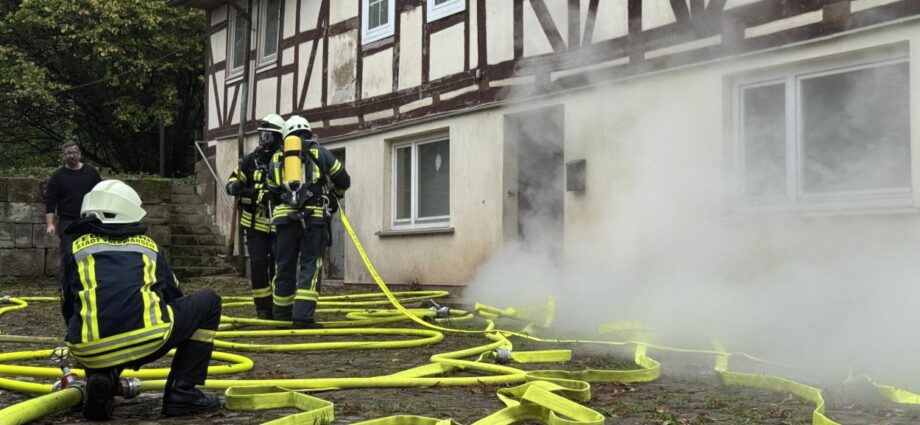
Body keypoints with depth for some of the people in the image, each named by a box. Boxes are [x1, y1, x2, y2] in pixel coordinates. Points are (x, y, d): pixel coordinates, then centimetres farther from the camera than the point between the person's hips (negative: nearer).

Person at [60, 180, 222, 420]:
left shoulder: (77, 247, 22)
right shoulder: (148, 245, 24)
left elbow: (68, 309, 30)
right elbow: (173, 298, 33)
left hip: (91, 352, 3)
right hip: (147, 342, -2)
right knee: (209, 301, 23)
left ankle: (100, 377, 5)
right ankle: (182, 393, 13)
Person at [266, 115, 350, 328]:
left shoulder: (277, 157, 18)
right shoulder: (319, 151, 11)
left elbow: (272, 188, 17)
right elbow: (343, 180, 14)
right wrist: (335, 194, 35)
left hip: (284, 216, 3)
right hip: (313, 216, -3)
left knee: (284, 265, 12)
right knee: (311, 265, -1)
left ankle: (281, 315, 21)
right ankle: (303, 316, -12)